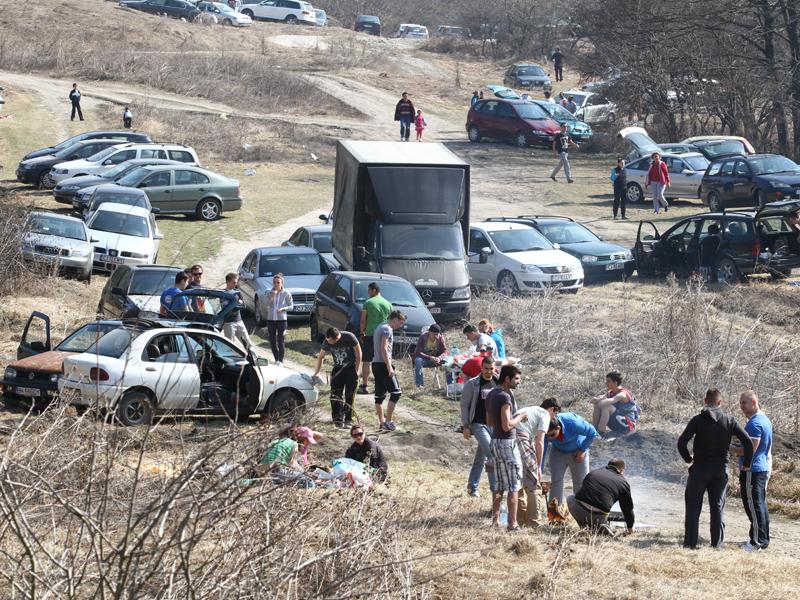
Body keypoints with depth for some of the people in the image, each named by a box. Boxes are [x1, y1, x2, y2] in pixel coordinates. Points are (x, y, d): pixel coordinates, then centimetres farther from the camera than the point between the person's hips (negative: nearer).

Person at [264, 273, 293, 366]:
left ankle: (281, 361, 4)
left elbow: (291, 306, 0)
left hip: (282, 319, -3)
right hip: (271, 319, 3)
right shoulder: (269, 293, 5)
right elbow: (266, 305, -4)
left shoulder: (286, 294, -3)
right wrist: (271, 297, -17)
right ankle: (276, 360, 21)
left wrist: (283, 309, -17)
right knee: (272, 341, 6)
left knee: (280, 341, -5)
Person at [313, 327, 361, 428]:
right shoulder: (327, 342, -13)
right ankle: (338, 419, 0)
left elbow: (358, 352, -11)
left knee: (349, 396, -2)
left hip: (351, 368, -3)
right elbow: (321, 357, 3)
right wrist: (317, 372, -2)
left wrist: (356, 370, -11)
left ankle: (348, 419, 5)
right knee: (335, 395, -7)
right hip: (338, 369, 3)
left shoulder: (349, 337, -22)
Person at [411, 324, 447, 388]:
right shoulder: (423, 337, -19)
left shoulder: (440, 338, -8)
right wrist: (430, 358, -41)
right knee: (418, 361, -38)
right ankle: (420, 384, -34)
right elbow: (418, 353, -26)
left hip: (434, 359, 3)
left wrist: (439, 358, -36)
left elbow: (445, 352, -13)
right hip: (423, 358, -3)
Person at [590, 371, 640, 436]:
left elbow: (610, 401, -39)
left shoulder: (622, 394, -20)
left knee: (606, 407, -30)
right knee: (596, 404, -3)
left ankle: (600, 433, -29)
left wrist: (597, 400, -28)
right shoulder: (610, 393, 6)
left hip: (627, 424, -8)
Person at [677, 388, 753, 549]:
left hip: (700, 469, -2)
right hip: (721, 469, 2)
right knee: (718, 507, 10)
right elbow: (747, 441, -4)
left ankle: (690, 543, 2)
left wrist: (688, 458, 5)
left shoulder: (698, 420, -6)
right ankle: (717, 544, 8)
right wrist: (747, 463, 8)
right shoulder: (729, 421, 0)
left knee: (693, 506, 5)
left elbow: (682, 442, -12)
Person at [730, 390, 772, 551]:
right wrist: (739, 450, 17)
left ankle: (757, 542, -4)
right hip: (764, 468, 10)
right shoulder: (765, 420, 14)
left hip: (752, 470, -10)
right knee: (761, 505, 15)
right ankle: (764, 539, 21)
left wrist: (733, 450, -9)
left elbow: (751, 449, -23)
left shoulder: (755, 423, -19)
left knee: (754, 505, -6)